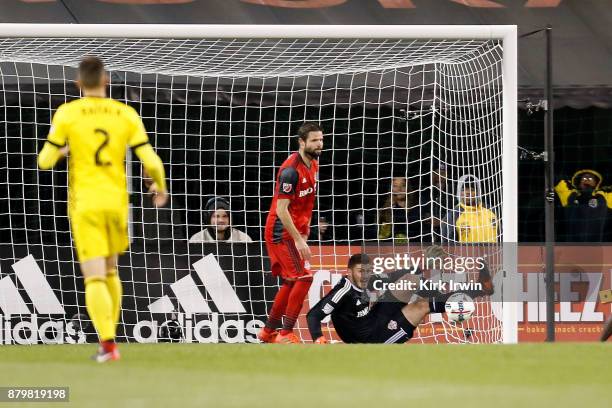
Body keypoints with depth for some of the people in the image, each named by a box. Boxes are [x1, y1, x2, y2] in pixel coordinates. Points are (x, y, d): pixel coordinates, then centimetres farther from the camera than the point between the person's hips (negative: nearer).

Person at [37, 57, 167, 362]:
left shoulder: (67, 113, -6)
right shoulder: (126, 114, 0)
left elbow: (45, 161, -6)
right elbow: (151, 162, -5)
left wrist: (60, 151, 17)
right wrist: (160, 187, 15)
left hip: (84, 204, -2)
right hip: (116, 200, 2)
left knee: (95, 277, -6)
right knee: (110, 271, 22)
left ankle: (107, 343, -21)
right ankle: (108, 335, 25)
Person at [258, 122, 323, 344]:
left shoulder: (313, 166, 8)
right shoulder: (291, 170, -21)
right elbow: (281, 209, -23)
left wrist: (304, 233, 14)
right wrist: (298, 240, -24)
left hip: (295, 231, 9)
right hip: (282, 232, -9)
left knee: (290, 282, 14)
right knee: (304, 277, -15)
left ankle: (268, 331, 25)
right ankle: (285, 334, -12)